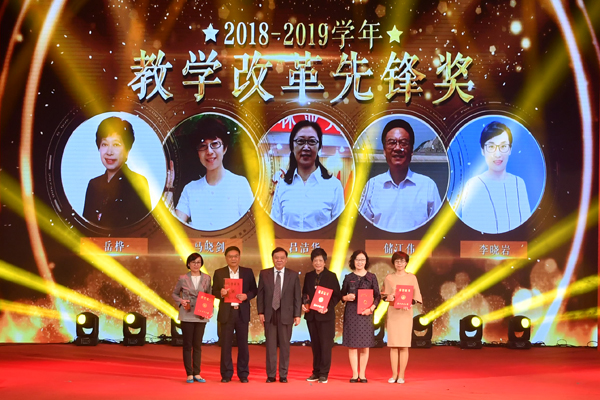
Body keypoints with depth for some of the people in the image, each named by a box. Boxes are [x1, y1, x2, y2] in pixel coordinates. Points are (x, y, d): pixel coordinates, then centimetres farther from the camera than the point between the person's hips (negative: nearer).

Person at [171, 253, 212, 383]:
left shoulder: (206, 278, 5)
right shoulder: (183, 278, 0)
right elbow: (174, 294, 10)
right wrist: (181, 301, -9)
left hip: (201, 316, 2)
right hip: (187, 315, -2)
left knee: (198, 345, 7)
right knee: (187, 344, 2)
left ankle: (197, 374, 13)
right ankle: (189, 374, 8)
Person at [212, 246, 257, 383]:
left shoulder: (248, 272, 6)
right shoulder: (219, 273, 5)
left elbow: (254, 290, 6)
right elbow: (214, 292, 4)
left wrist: (246, 296, -14)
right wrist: (221, 293, -18)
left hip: (242, 312, 0)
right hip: (226, 313, 0)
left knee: (243, 344, 3)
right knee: (225, 344, 2)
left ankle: (243, 374, 12)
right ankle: (226, 374, 11)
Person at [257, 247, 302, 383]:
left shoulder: (293, 275, 4)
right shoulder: (264, 274, 5)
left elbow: (297, 296, 3)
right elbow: (260, 294, 6)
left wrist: (297, 315, -2)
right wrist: (260, 312, -2)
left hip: (286, 315, 0)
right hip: (269, 315, 0)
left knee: (285, 345, 4)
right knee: (271, 346, 2)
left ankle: (283, 375, 12)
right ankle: (271, 375, 10)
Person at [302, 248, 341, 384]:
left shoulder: (331, 276, -2)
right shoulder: (308, 276, 11)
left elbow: (337, 295, -5)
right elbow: (304, 293, 17)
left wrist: (328, 307, -18)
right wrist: (303, 304, -3)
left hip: (326, 315, -5)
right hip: (311, 315, 5)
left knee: (325, 344, -3)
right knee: (315, 345, 10)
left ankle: (324, 374, 1)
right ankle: (316, 372, 17)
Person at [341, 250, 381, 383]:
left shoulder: (371, 277, 5)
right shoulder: (348, 277, 6)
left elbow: (377, 296, 3)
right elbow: (342, 295, 11)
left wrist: (371, 308, -12)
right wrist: (346, 297, -11)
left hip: (366, 313, 0)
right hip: (351, 313, 0)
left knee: (365, 345, 2)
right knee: (352, 344, 0)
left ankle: (362, 374, 10)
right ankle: (355, 374, 8)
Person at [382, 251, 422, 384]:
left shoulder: (412, 277, 5)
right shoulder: (388, 278, 8)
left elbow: (416, 296, 4)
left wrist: (410, 303, -16)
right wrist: (388, 297, -10)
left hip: (406, 313, -1)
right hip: (392, 313, 1)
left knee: (404, 345, -3)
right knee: (393, 345, 0)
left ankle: (401, 375, 3)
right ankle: (394, 374, 6)